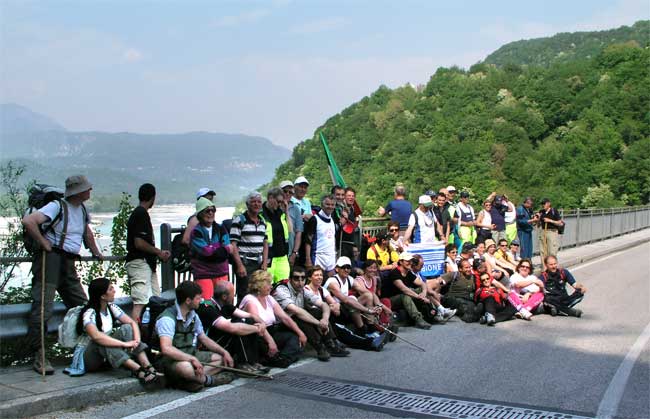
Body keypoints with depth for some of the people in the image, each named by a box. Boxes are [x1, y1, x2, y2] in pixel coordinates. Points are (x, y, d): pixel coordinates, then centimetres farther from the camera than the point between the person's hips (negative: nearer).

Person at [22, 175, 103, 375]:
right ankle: (38, 355, -4)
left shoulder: (82, 209, 15)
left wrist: (97, 253, 40)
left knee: (82, 307, 5)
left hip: (69, 263, 8)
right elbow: (28, 221, -22)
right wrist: (43, 243, -16)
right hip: (51, 259, -8)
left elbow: (87, 233, 33)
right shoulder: (57, 206, -10)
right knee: (43, 309, -8)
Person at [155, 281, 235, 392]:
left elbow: (204, 339, 18)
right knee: (185, 367, -40)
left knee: (221, 359, 3)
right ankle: (208, 380, -10)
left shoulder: (193, 316, 8)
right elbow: (166, 349, -32)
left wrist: (224, 352, 7)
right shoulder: (167, 319, -20)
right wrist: (192, 359, -31)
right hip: (172, 359, -9)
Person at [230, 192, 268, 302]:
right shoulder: (239, 220, -4)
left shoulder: (262, 222, 16)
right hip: (244, 263, -6)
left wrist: (264, 263, 8)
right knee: (244, 295, -6)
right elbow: (233, 245, -9)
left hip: (259, 264, 6)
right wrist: (240, 265, -15)